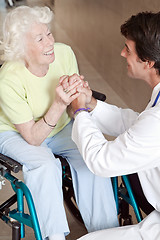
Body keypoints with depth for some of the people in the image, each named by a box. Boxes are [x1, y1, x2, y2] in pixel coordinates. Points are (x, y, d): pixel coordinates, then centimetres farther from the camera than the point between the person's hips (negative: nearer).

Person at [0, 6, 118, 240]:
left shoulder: (64, 53, -18)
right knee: (45, 165, -32)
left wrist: (77, 95, -29)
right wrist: (58, 105, -39)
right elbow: (32, 137, -25)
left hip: (59, 125, 4)